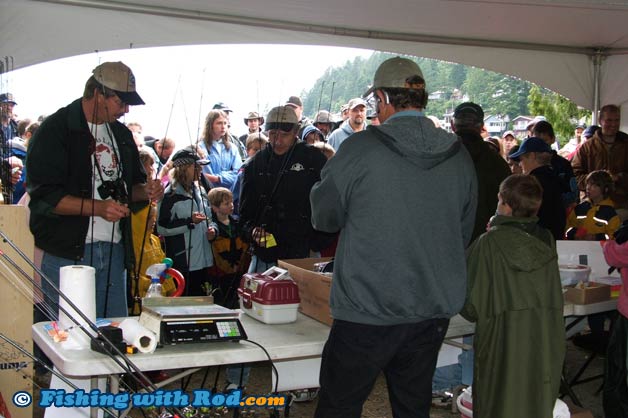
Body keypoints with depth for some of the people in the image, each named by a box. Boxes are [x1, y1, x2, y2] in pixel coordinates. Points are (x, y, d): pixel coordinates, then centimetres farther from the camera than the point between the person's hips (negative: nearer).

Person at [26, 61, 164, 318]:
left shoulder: (122, 135, 16)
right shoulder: (55, 130, -6)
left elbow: (131, 185, 25)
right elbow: (43, 195, -14)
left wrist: (146, 191, 2)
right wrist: (97, 207, -24)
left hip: (114, 250, 6)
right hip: (68, 252, -6)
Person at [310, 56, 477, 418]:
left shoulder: (361, 148, -13)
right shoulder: (460, 155, 1)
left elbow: (324, 217, -3)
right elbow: (464, 234, 11)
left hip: (368, 311, -5)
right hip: (435, 310, 5)